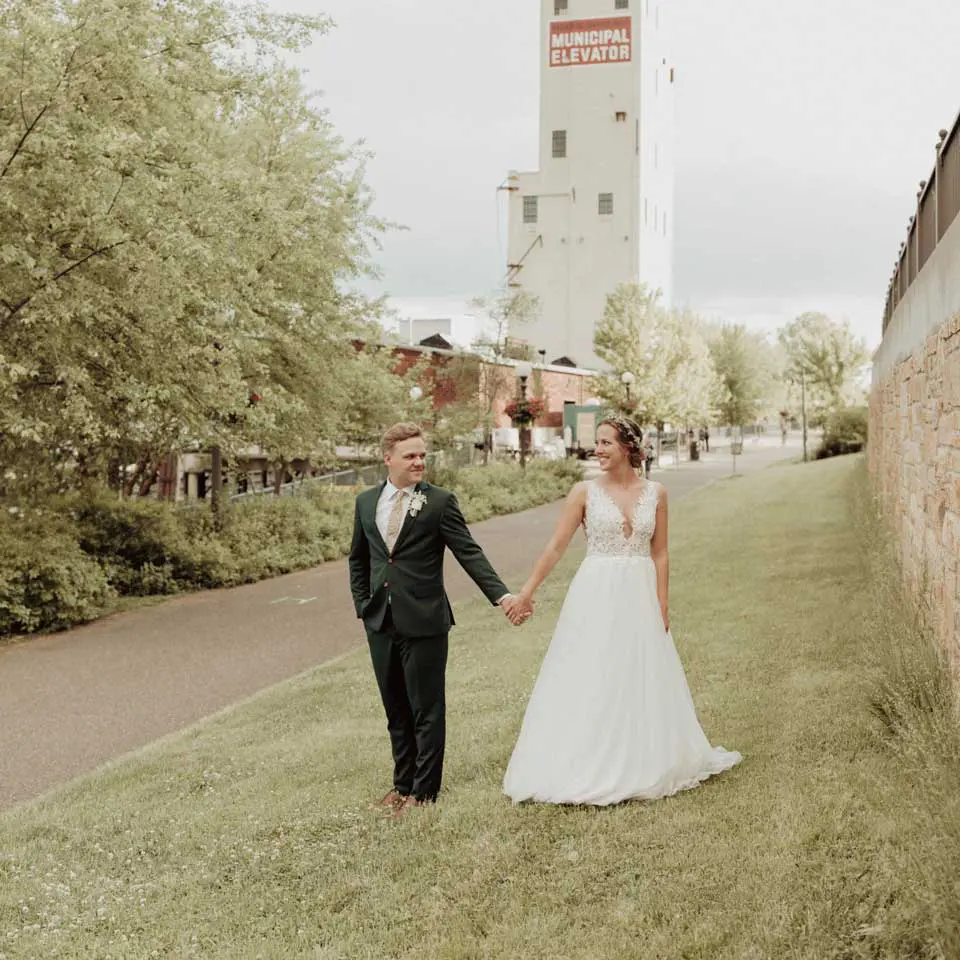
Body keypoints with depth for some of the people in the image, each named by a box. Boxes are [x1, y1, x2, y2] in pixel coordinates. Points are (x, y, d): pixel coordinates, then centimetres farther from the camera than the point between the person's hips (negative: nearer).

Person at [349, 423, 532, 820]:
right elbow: (358, 559, 19)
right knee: (396, 710, 15)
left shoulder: (440, 502, -6)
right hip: (380, 623, 5)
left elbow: (469, 554, -10)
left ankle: (424, 791, 17)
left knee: (427, 711, 4)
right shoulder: (366, 502, 8)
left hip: (424, 623, -4)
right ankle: (403, 783, 29)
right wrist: (363, 604, 11)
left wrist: (503, 596, -20)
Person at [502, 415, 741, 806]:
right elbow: (556, 546, -3)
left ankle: (644, 765, 26)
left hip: (639, 596, 2)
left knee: (642, 682, 10)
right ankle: (583, 769, 11)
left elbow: (659, 554, 5)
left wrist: (662, 606, 0)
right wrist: (528, 590, -7)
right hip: (595, 597, -2)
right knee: (587, 682, 1)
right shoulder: (585, 491, -3)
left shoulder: (655, 493, 3)